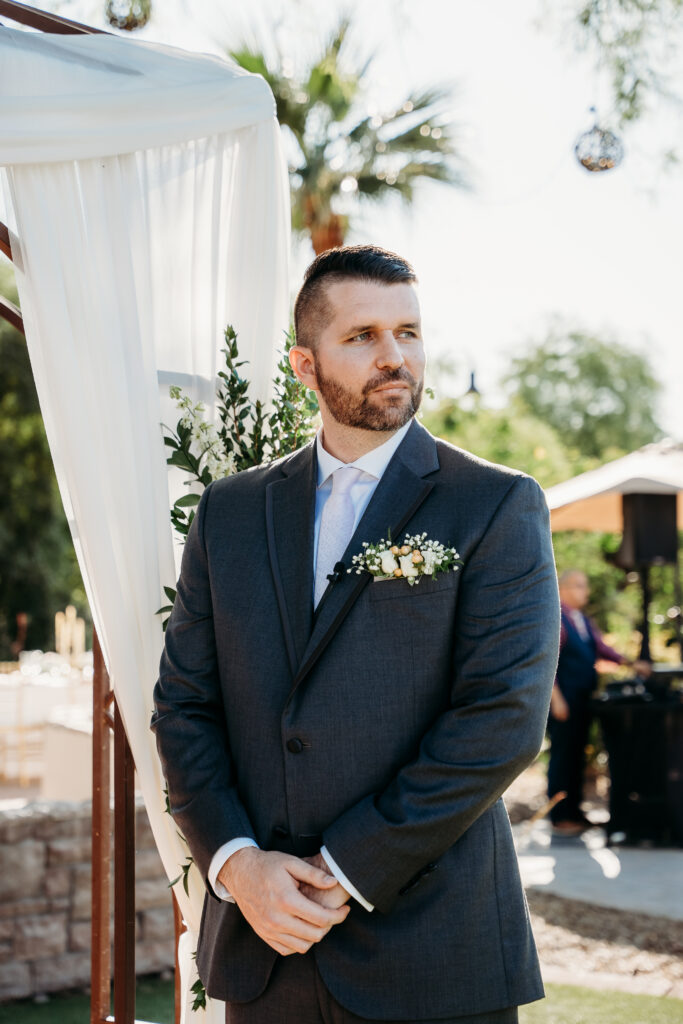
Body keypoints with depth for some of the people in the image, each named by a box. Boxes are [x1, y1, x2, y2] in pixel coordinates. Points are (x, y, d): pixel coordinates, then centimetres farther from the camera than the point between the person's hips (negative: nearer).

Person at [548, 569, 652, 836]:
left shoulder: (584, 621, 15)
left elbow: (601, 648, 10)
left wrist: (632, 664, -2)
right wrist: (556, 699, -19)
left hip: (582, 700, 8)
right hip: (563, 700, -8)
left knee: (578, 755, 12)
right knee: (562, 755, -5)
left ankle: (574, 811, 20)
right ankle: (559, 817, 0)